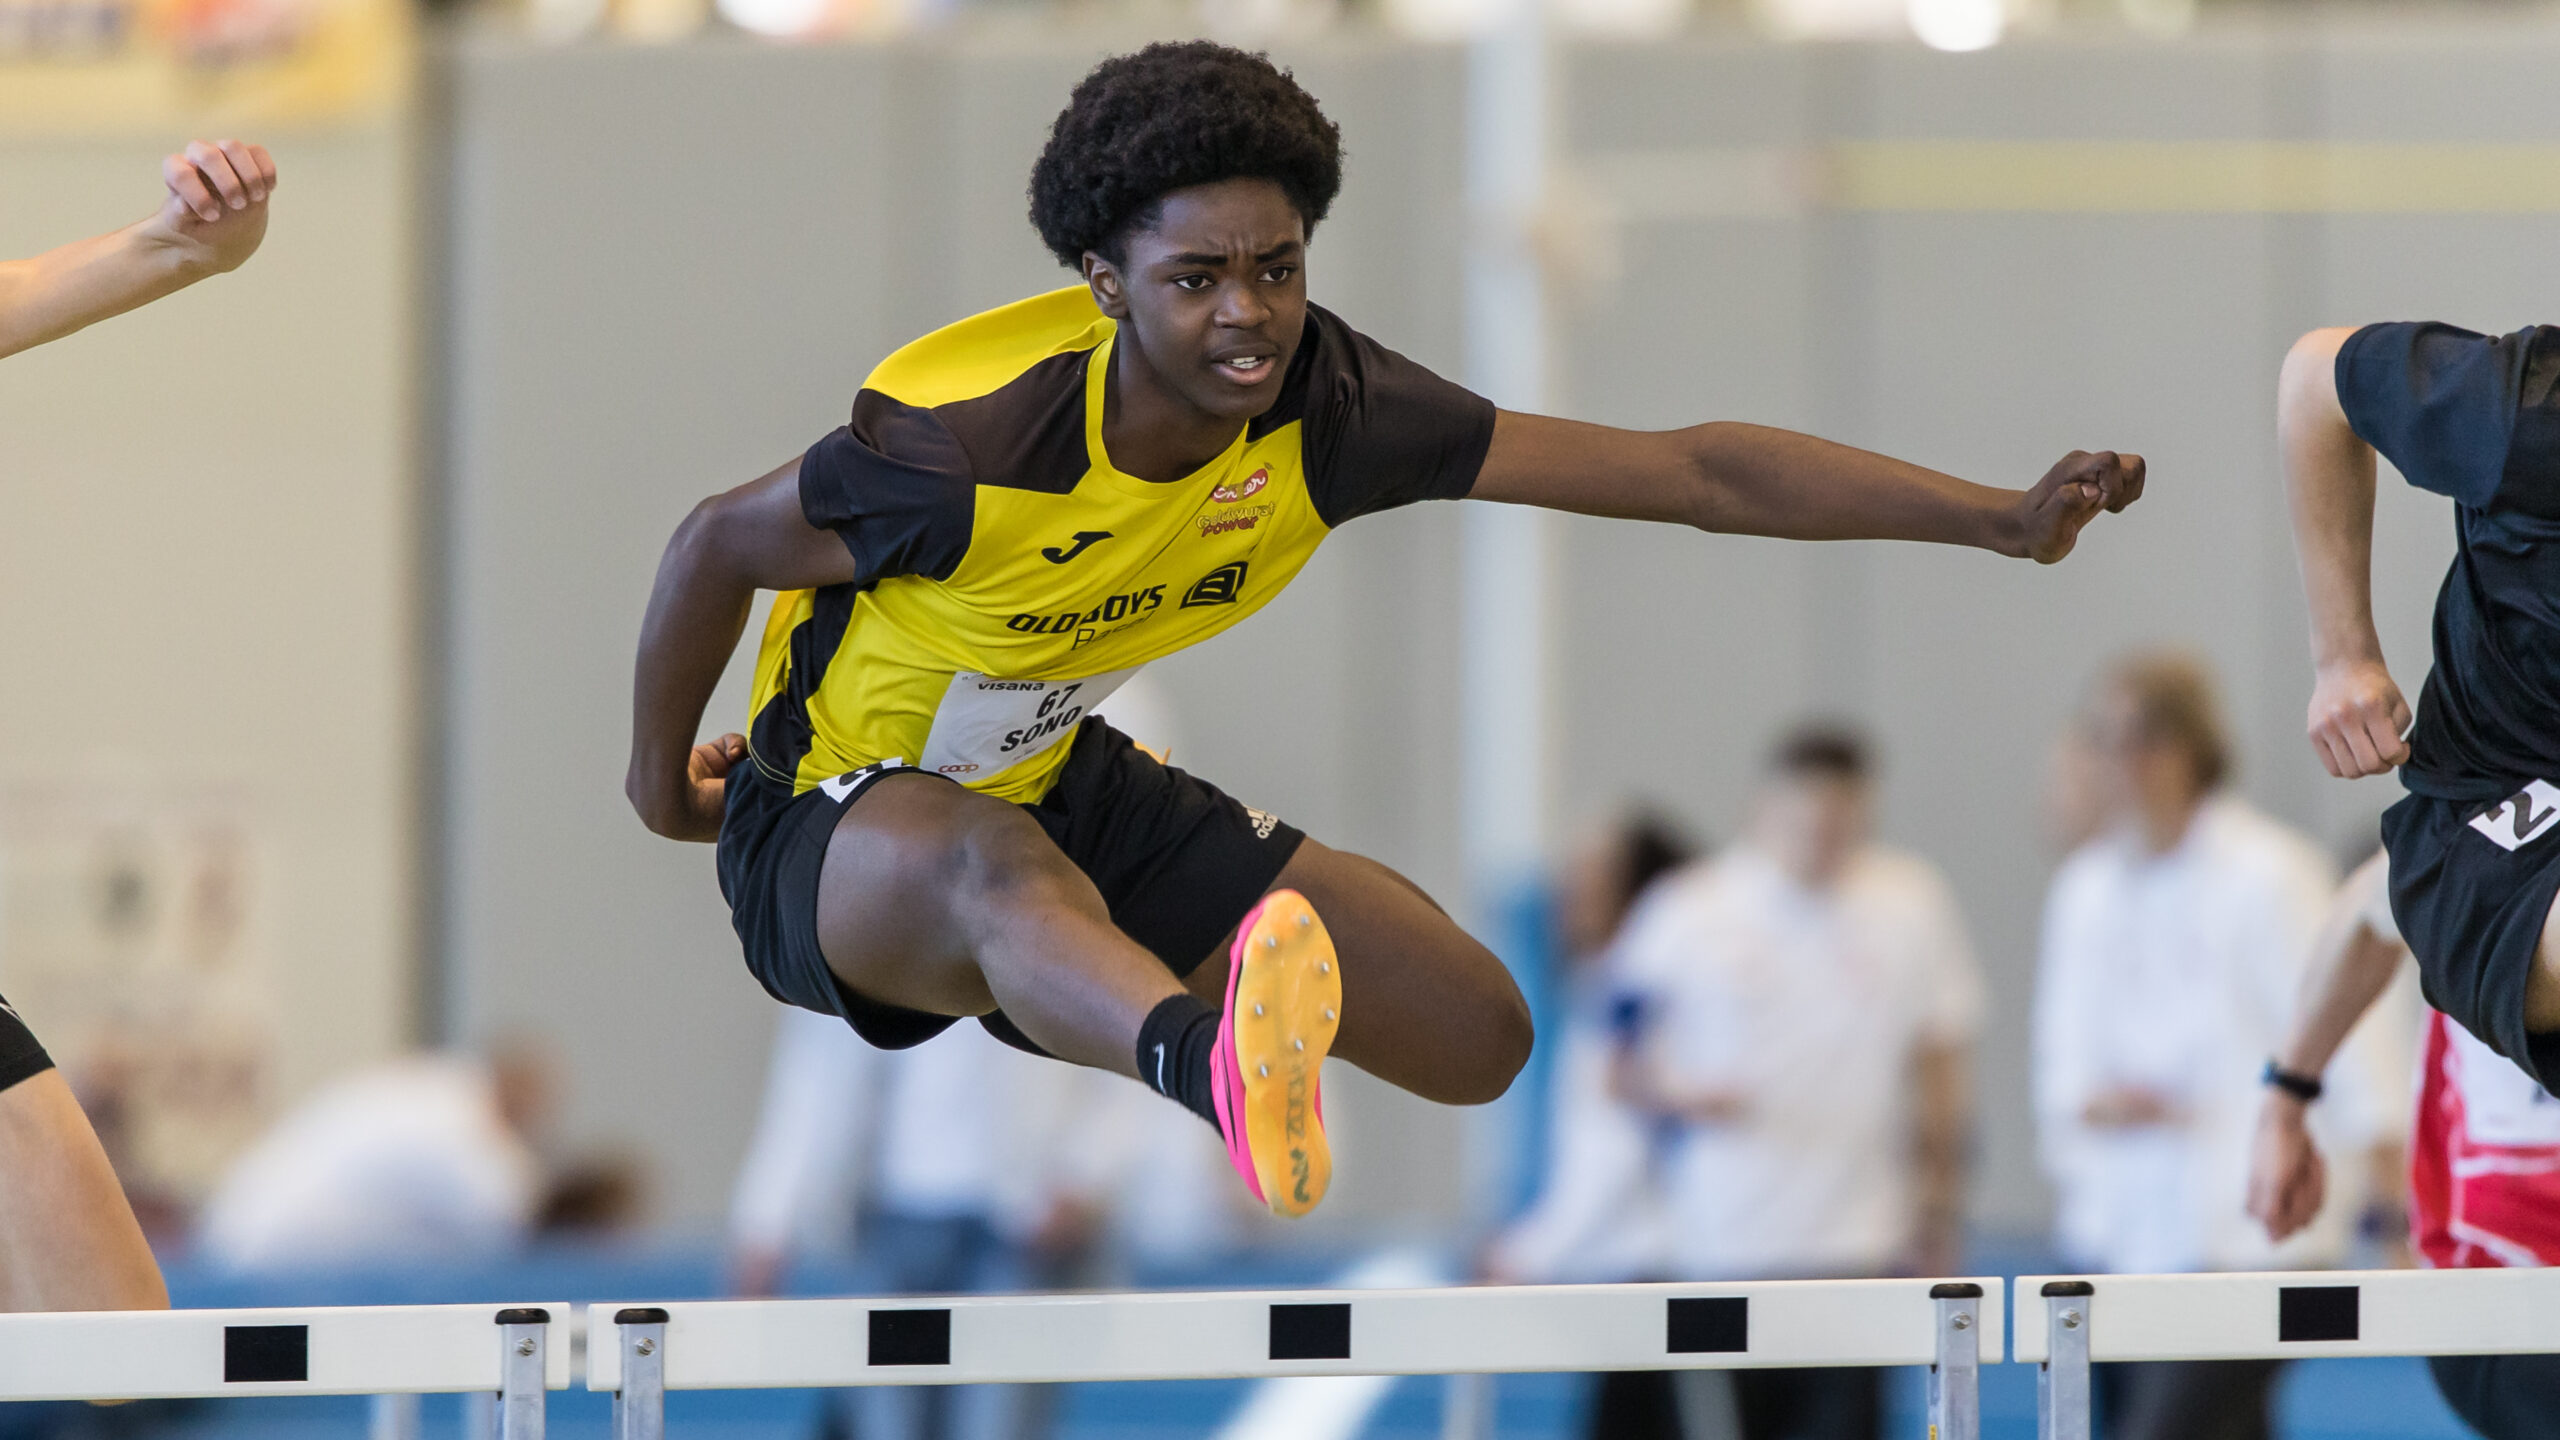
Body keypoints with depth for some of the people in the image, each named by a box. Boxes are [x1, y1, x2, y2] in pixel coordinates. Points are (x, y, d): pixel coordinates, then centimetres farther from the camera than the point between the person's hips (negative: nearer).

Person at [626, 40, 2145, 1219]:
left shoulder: (1326, 407, -18)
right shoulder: (976, 450, -31)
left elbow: (1692, 472, -18)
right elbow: (718, 544, -12)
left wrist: (2005, 517, -24)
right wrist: (662, 780, 4)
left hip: (1067, 784, 7)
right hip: (841, 820, -7)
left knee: (1480, 1035, -3)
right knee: (992, 861, -46)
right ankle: (1212, 1059, -82)